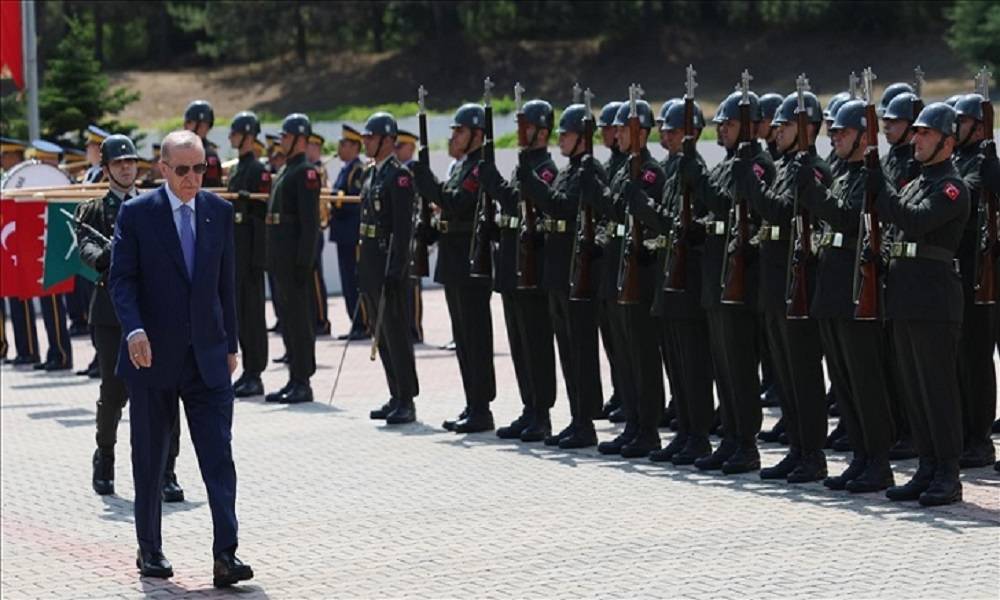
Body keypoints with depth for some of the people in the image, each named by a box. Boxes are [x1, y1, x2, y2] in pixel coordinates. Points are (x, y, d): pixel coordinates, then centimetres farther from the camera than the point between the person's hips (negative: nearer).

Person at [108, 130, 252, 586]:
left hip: (207, 355, 2)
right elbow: (121, 278, -7)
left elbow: (226, 281, 13)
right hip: (152, 354, -2)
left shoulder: (220, 212, 7)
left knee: (219, 454, -8)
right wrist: (134, 330, -23)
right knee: (149, 458, 9)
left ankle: (225, 555, -13)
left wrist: (231, 343, 13)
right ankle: (149, 549, 23)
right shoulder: (136, 213, -4)